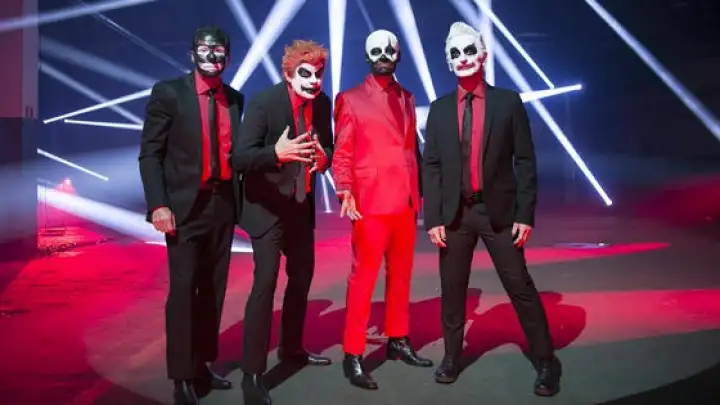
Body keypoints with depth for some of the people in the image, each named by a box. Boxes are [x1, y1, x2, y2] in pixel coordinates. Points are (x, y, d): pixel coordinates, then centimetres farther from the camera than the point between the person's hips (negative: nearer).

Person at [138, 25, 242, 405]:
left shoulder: (235, 98, 11)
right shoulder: (168, 92, -2)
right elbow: (150, 153, -5)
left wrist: (241, 198, 4)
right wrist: (158, 204, -15)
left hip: (223, 203, 5)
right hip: (185, 204, -4)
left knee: (213, 289, 10)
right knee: (183, 290, -2)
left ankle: (202, 365, 24)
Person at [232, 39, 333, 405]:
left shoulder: (322, 103, -2)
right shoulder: (263, 103, -20)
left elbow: (327, 146, 9)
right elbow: (239, 158, -26)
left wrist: (323, 157, -15)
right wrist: (276, 152, -44)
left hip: (302, 204, 7)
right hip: (267, 206, -7)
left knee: (302, 277, 17)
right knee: (265, 283, -13)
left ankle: (291, 348, 38)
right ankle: (252, 373, -2)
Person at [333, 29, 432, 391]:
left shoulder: (407, 99, 16)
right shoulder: (351, 99, 2)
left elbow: (412, 147, 17)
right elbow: (342, 153, -3)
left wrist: (418, 192, 13)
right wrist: (346, 192, -17)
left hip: (406, 202, 5)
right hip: (371, 202, -5)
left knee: (401, 275, 13)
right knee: (363, 278, -4)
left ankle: (397, 341, 27)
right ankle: (353, 356, 3)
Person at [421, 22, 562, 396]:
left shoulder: (508, 102, 0)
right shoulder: (439, 109, 6)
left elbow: (525, 161, -1)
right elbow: (430, 166, 4)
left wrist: (525, 214, -8)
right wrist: (433, 218, -3)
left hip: (498, 211, -2)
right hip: (454, 213, 2)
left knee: (520, 288, 1)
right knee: (452, 288, 11)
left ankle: (545, 362, 16)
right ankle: (452, 356, 28)